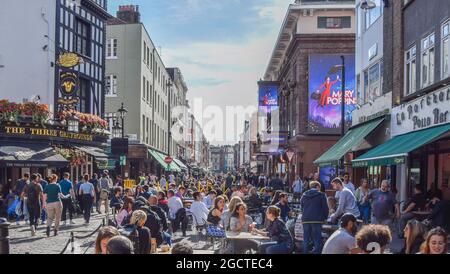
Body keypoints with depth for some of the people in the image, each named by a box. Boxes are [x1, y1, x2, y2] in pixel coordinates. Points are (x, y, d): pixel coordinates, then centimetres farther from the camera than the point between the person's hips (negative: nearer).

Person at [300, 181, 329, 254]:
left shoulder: (304, 196, 15)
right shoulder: (321, 195, 2)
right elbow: (325, 208, 0)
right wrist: (325, 217, 13)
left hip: (305, 220, 4)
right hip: (317, 220, -4)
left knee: (306, 240, 8)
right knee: (317, 239, -2)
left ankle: (305, 252, 7)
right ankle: (317, 252, -8)